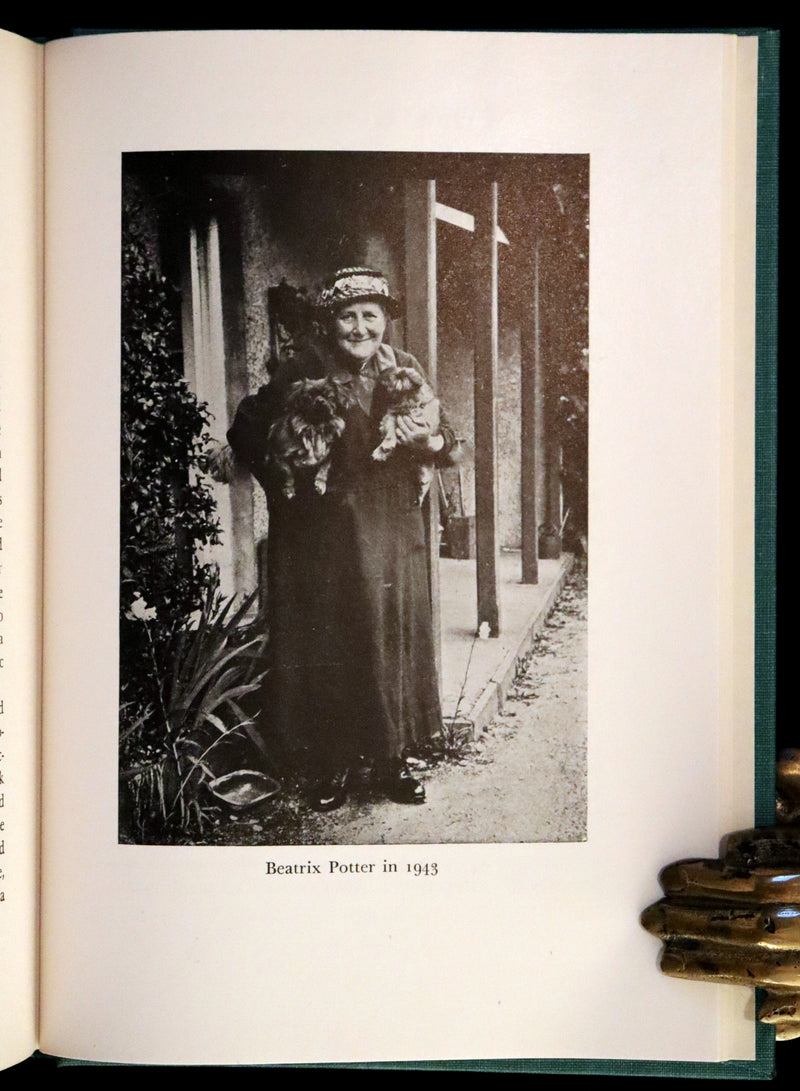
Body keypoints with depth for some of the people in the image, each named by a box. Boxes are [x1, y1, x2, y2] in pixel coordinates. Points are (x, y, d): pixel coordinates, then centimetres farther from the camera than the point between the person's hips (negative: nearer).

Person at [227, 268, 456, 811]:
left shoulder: (404, 369, 5)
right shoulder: (303, 373, -4)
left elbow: (442, 439, 6)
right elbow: (246, 431, 3)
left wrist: (432, 441, -16)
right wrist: (280, 481, -8)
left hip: (392, 532, 2)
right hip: (323, 536, -2)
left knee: (393, 639, 5)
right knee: (326, 644, 2)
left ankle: (393, 757, 19)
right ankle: (332, 763, 15)